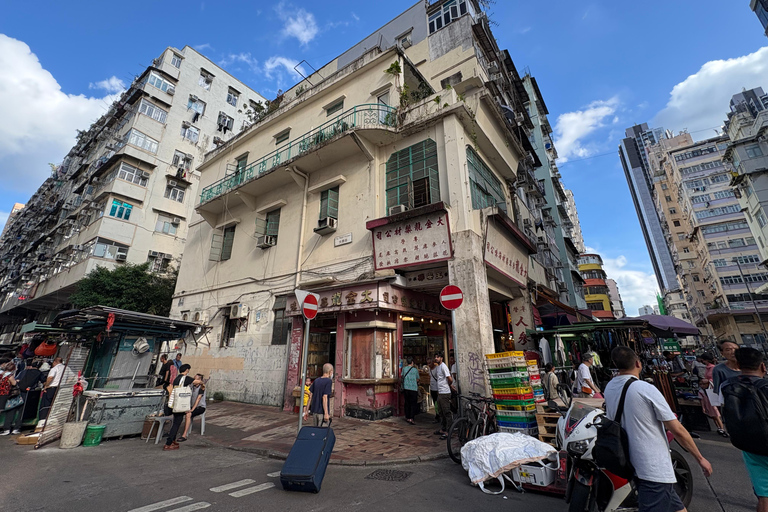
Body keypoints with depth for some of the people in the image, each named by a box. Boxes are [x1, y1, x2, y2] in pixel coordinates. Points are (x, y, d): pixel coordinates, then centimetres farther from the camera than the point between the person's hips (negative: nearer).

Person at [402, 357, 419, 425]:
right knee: (413, 404, 3)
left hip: (406, 388, 3)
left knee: (407, 403, 14)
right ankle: (411, 418, -5)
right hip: (414, 388, -3)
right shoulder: (415, 369, -4)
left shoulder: (404, 368, 0)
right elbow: (417, 379, 7)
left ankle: (407, 417, 21)